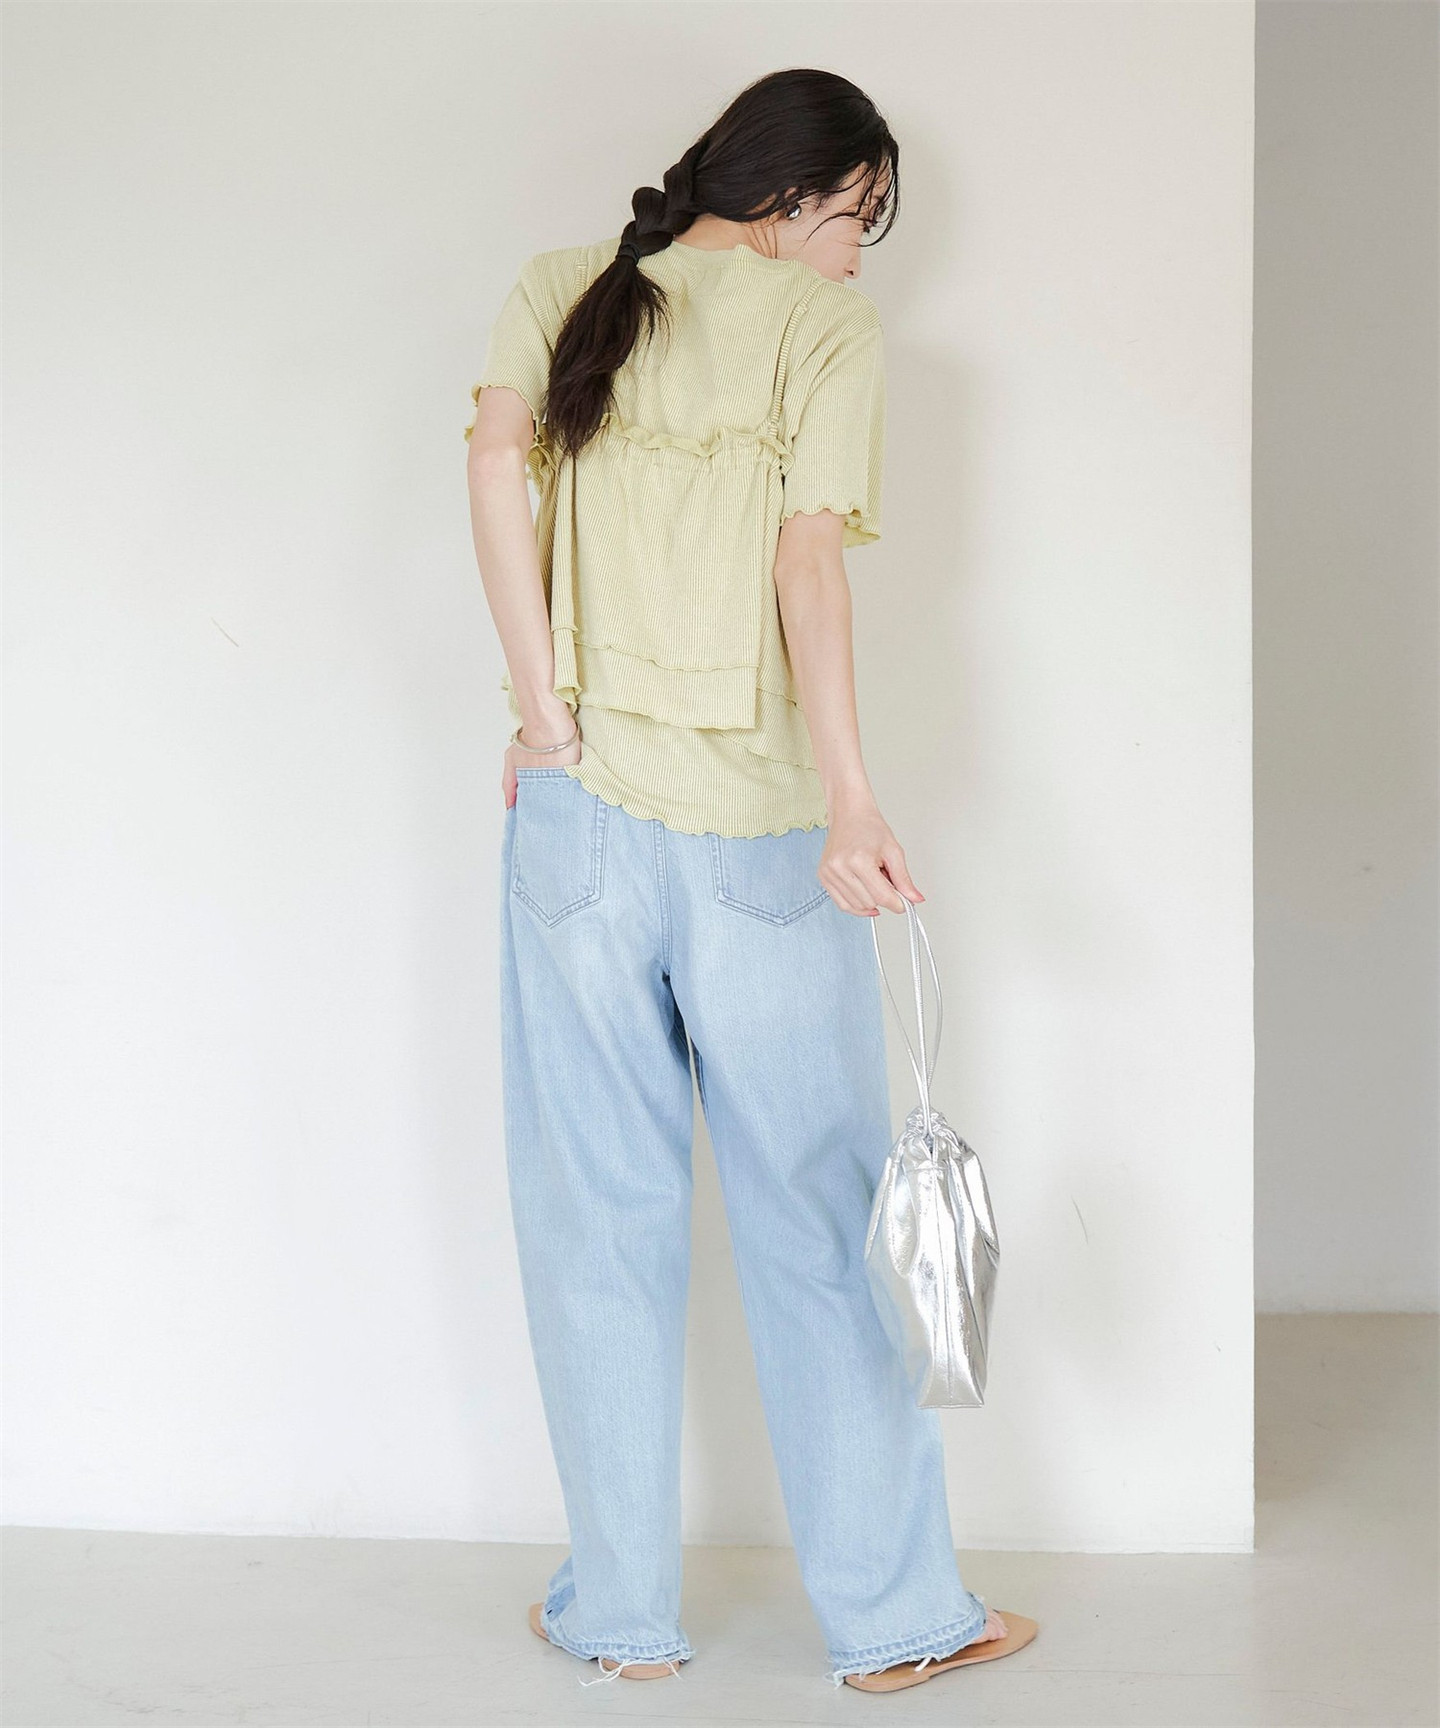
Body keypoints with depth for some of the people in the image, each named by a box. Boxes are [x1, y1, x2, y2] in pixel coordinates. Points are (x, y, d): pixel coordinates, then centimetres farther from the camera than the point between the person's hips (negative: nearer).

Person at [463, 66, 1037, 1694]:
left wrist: (543, 707, -7)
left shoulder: (562, 288, 10)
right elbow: (810, 561, -12)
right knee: (821, 1222, 6)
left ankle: (623, 1611, 17)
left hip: (580, 809, 3)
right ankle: (894, 1613, 14)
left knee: (600, 1219, 10)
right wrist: (852, 799, -17)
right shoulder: (828, 324, 0)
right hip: (760, 824, -2)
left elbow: (497, 456, -7)